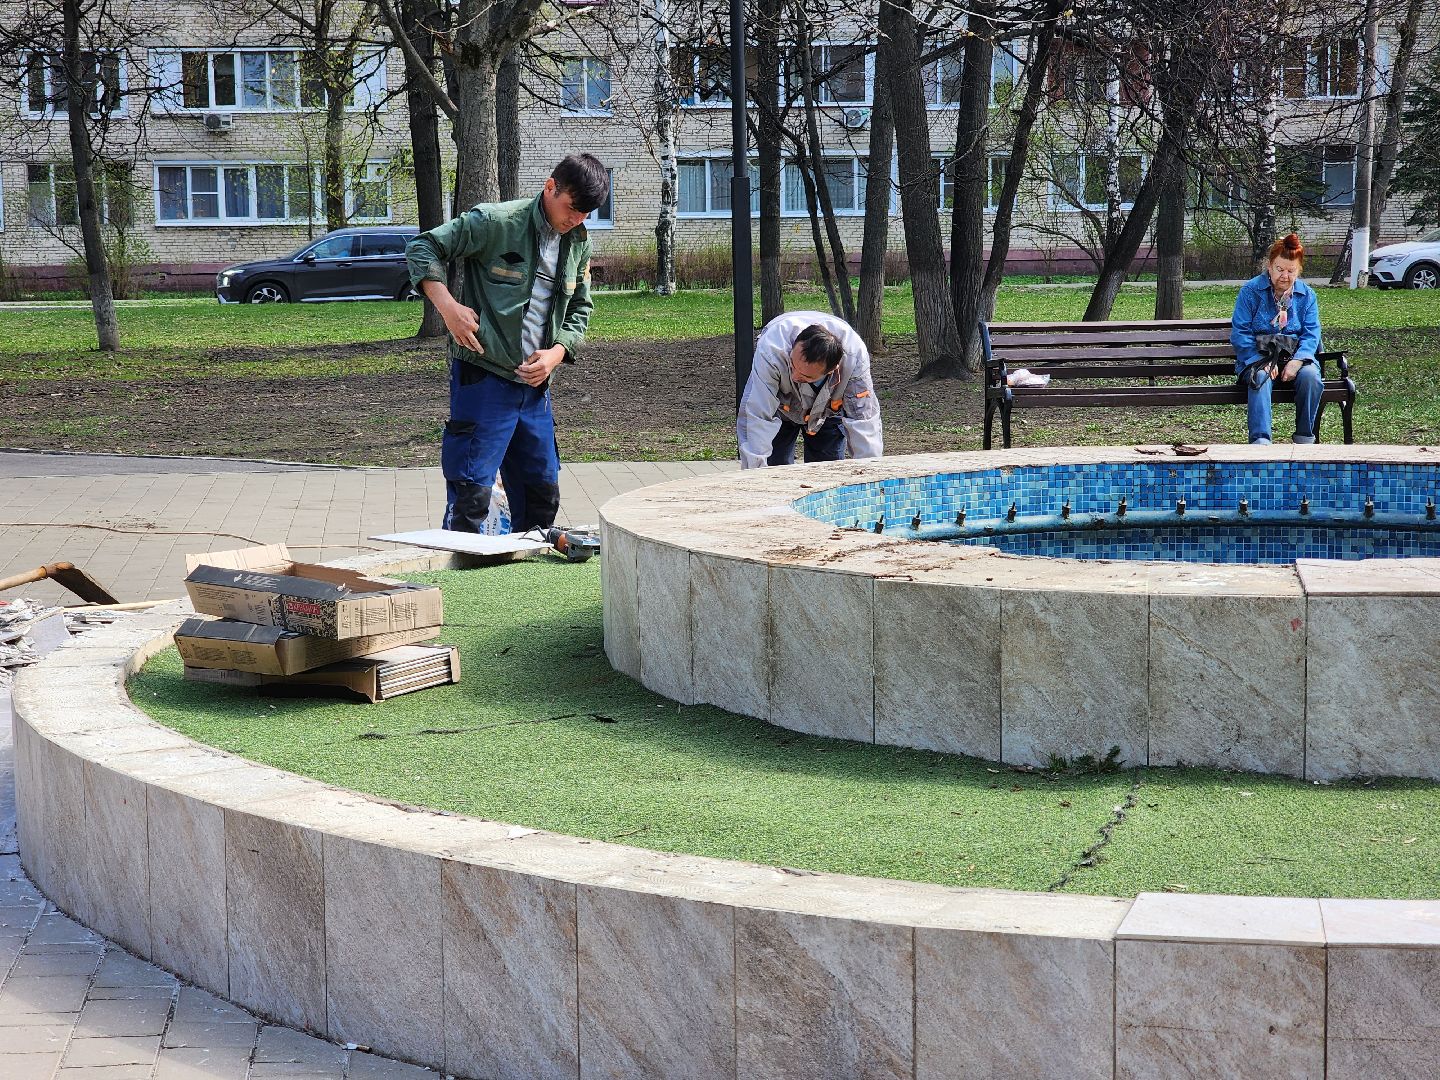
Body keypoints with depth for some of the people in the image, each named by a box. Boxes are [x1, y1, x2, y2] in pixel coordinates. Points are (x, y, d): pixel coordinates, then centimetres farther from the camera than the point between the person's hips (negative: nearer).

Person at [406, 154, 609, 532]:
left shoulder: (579, 245, 10)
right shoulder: (495, 222, -10)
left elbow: (580, 311, 19)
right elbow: (422, 248, -7)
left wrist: (557, 353, 0)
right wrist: (447, 305, -18)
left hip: (535, 384, 7)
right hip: (484, 377, -7)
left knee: (543, 492, 13)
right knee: (471, 493, -9)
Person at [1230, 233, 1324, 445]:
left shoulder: (1306, 294, 8)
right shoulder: (1250, 291, 0)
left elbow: (1311, 334, 1)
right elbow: (1240, 333, -6)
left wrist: (1297, 361, -19)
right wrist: (1262, 362, -19)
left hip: (1295, 355, 2)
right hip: (1258, 355, -2)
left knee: (1310, 376, -31)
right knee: (1260, 378, -36)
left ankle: (1304, 438, -18)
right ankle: (1260, 440, -44)